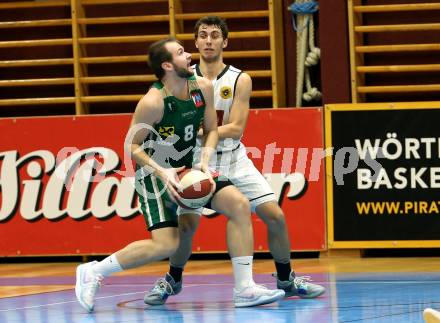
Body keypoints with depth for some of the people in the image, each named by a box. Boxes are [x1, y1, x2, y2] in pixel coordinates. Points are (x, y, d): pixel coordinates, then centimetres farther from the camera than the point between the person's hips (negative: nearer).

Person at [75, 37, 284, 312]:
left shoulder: (203, 87, -5)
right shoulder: (153, 102, -23)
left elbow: (211, 130, 6)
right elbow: (132, 145, -16)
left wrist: (205, 163, -11)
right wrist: (161, 173, -27)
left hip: (189, 167, 7)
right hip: (155, 172, -7)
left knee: (240, 205, -10)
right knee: (167, 245, -18)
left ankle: (245, 289, -9)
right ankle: (93, 272, -3)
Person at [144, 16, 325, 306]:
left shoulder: (240, 80, -7)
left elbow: (236, 128, -15)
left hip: (234, 159, 1)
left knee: (275, 216, -3)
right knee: (187, 221, -19)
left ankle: (286, 279, 16)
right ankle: (173, 280, 5)